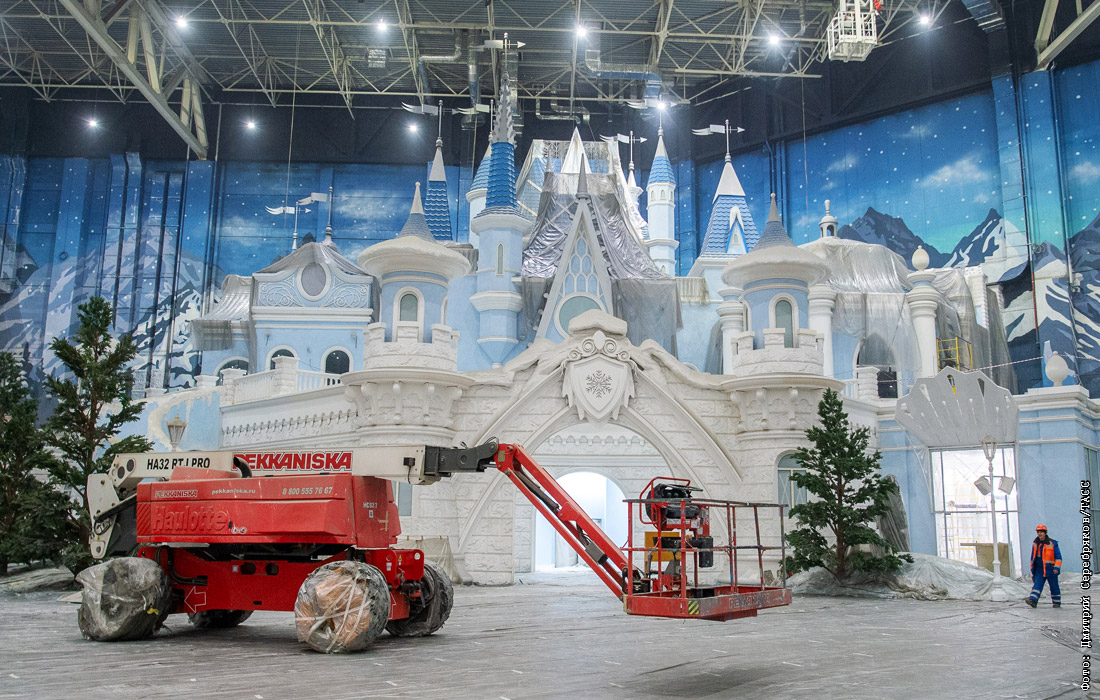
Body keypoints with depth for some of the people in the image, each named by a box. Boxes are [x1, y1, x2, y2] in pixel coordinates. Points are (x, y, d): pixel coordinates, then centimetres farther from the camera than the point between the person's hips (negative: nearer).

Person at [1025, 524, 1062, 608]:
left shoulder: (1052, 543, -3)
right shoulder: (1035, 544, 10)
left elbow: (1058, 557, -5)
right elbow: (1033, 557, 18)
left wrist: (1057, 567, -16)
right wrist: (1032, 569, 18)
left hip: (1050, 569, -3)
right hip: (1039, 569, 3)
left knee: (1054, 587, 7)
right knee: (1037, 585, -11)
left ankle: (1057, 603, 22)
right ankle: (1033, 601, -25)